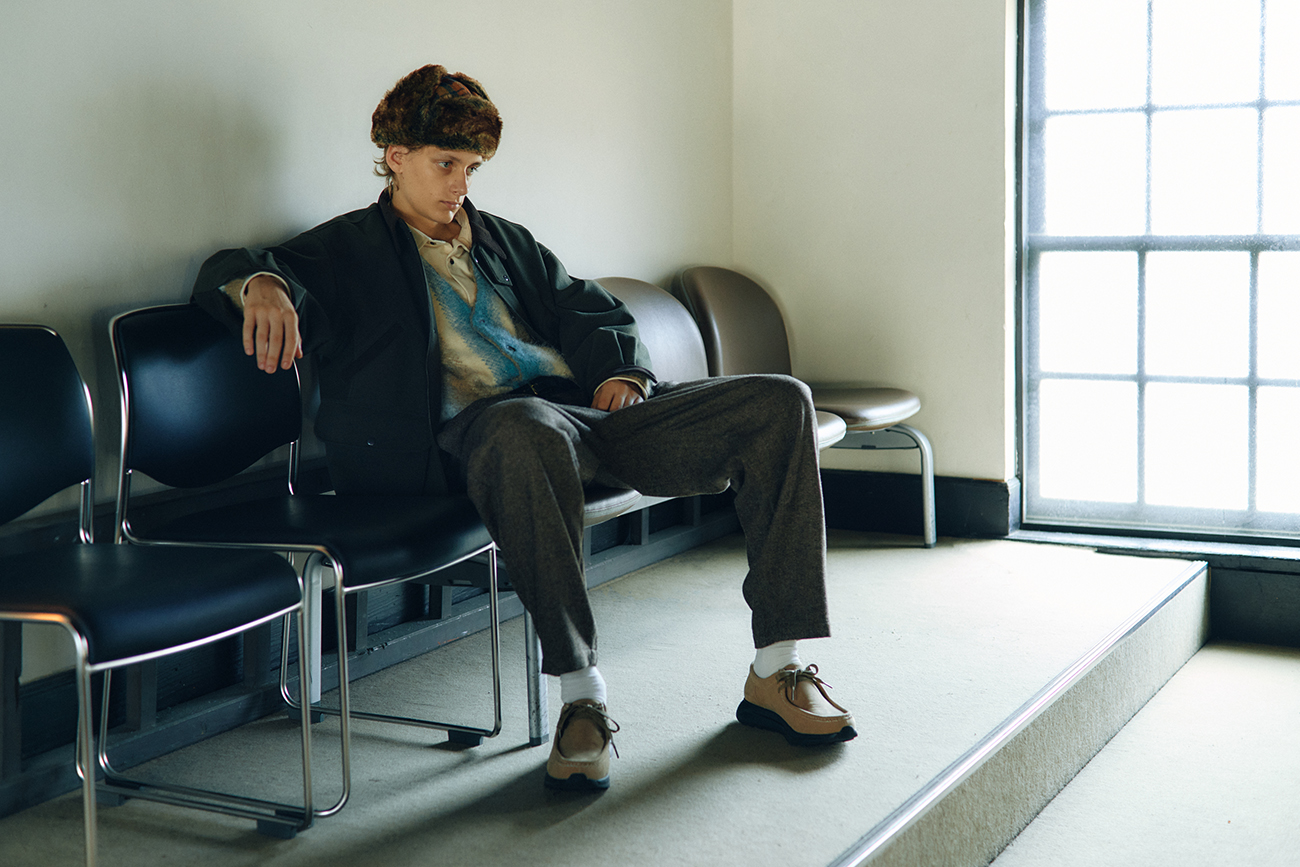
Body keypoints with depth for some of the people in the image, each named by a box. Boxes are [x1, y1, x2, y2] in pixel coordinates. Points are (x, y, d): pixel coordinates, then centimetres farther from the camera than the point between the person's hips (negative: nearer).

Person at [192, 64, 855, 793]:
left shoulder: (507, 241, 31)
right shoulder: (349, 251, 14)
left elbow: (594, 313, 30)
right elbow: (225, 274, 1)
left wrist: (621, 374, 6)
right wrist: (260, 282, -26)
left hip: (589, 411, 6)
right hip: (481, 426, -6)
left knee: (779, 402, -12)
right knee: (529, 431, -45)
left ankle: (778, 673, -13)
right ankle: (582, 697, -36)